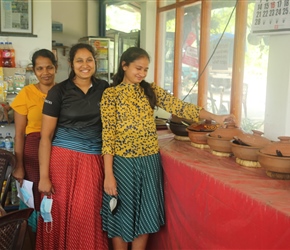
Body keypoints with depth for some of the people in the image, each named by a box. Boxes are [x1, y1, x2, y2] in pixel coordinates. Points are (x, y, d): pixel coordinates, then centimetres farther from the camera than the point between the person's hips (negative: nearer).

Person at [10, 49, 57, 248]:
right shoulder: (26, 93, -4)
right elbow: (19, 134, -3)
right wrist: (19, 165, -6)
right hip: (34, 151, -2)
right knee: (36, 199, 7)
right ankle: (38, 241, 28)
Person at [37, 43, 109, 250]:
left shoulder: (105, 89, 5)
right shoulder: (59, 91, -4)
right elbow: (46, 136, -4)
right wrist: (44, 176, -9)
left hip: (94, 162, 2)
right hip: (63, 159, -2)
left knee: (88, 218, 5)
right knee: (61, 215, 6)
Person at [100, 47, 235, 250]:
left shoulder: (151, 90, 6)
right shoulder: (111, 94, -6)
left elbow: (179, 107, -2)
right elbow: (108, 136, -9)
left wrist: (214, 117, -13)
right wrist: (108, 174, -13)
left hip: (150, 162, 4)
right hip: (123, 163, -3)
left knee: (145, 217, 11)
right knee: (122, 217, 8)